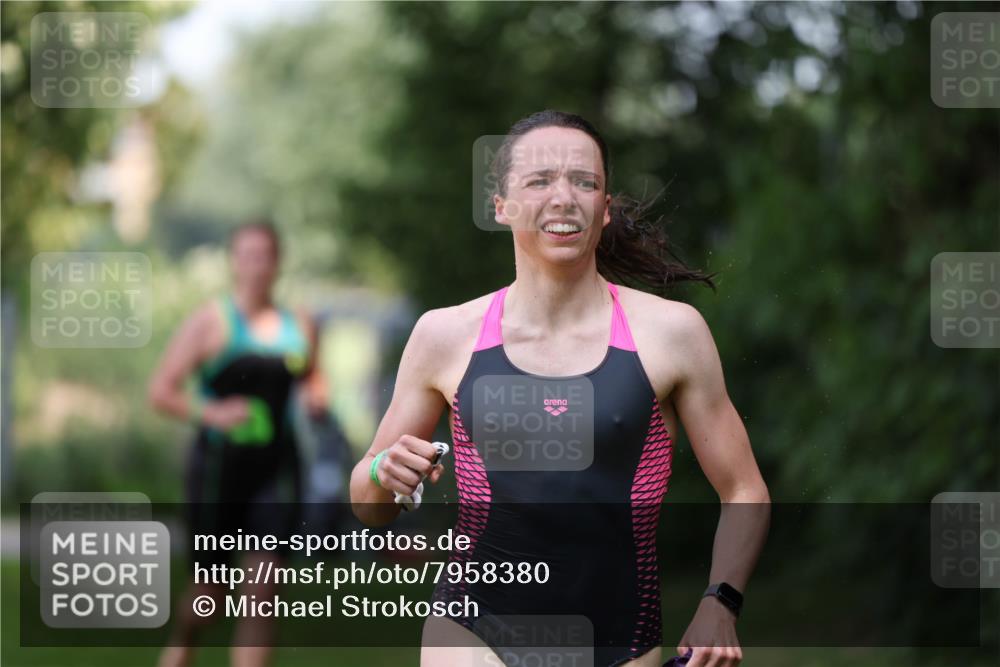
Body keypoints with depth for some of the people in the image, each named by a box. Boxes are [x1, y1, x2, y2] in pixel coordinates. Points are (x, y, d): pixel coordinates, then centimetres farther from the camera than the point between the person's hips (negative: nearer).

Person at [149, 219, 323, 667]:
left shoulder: (298, 327, 9)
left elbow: (312, 378, 27)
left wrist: (316, 395, 3)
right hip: (219, 465, -3)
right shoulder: (211, 322, -2)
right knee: (211, 591, 6)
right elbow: (160, 391, -4)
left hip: (276, 467, 3)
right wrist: (210, 412, -20)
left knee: (263, 588, -11)